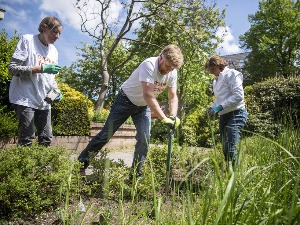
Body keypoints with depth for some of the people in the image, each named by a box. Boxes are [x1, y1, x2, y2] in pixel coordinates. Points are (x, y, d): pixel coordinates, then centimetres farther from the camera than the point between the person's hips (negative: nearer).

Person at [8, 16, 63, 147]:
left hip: (44, 101, 6)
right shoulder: (27, 40, -3)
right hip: (25, 99, -6)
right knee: (26, 139, -9)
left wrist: (56, 90, -1)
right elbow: (12, 68, -10)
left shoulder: (54, 51, 15)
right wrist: (42, 68, -19)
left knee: (46, 139, 4)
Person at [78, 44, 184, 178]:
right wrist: (164, 118, -42)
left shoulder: (172, 73, -10)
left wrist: (173, 117, -26)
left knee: (144, 139, -8)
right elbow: (148, 95, -40)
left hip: (143, 107, 5)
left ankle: (136, 174, 8)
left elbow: (173, 97, -8)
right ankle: (81, 164, 15)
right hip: (126, 100, -5)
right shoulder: (149, 65, -31)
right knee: (106, 134, -1)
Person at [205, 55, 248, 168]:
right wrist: (212, 107, 7)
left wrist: (220, 107, -20)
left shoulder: (231, 74, -6)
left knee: (231, 148, -18)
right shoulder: (216, 80, 19)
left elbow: (239, 95, -17)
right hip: (223, 116, 9)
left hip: (236, 114, -8)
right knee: (225, 148, 9)